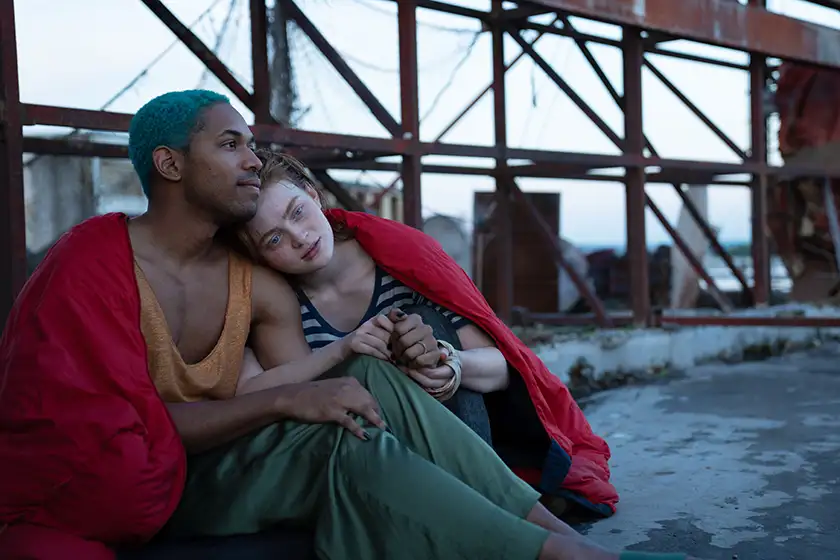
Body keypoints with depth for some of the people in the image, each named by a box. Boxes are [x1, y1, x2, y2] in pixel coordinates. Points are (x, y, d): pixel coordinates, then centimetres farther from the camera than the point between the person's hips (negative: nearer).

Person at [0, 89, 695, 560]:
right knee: (347, 441, -29)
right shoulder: (94, 260, -15)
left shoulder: (259, 286, 3)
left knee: (371, 382, -19)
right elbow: (116, 425, -23)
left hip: (212, 463, 6)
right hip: (100, 500, -6)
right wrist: (287, 400, -30)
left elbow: (304, 397, -6)